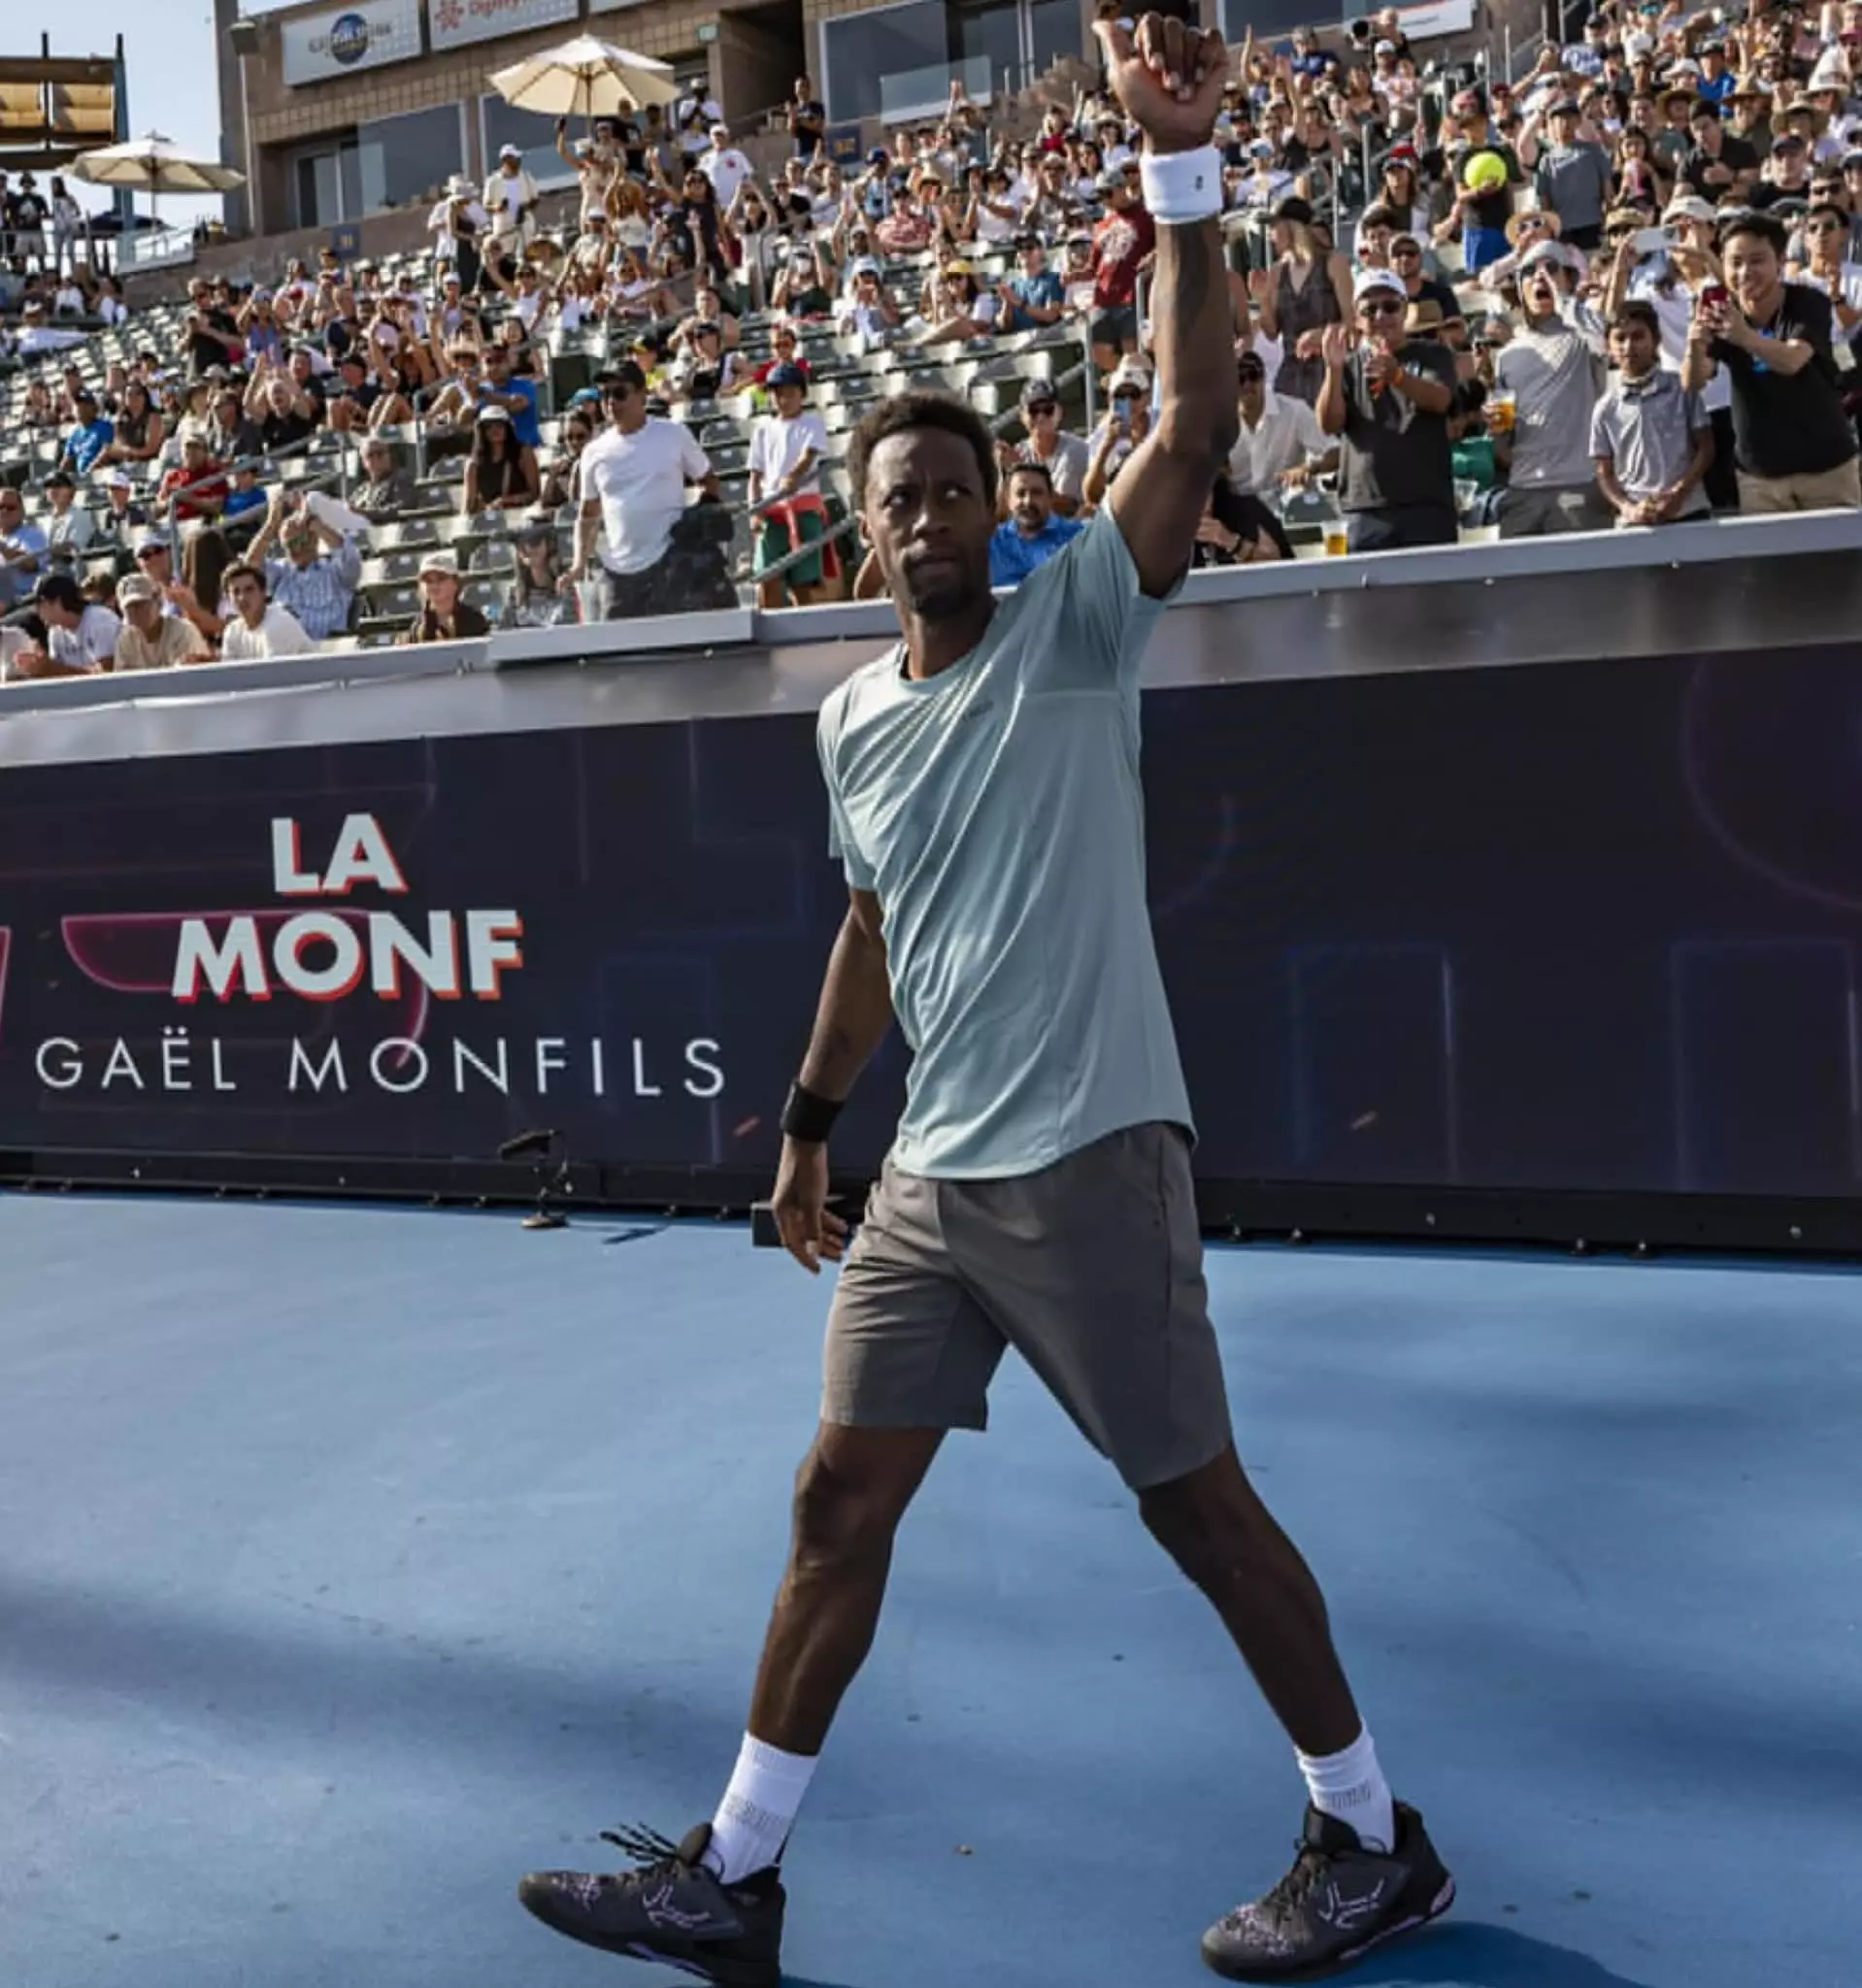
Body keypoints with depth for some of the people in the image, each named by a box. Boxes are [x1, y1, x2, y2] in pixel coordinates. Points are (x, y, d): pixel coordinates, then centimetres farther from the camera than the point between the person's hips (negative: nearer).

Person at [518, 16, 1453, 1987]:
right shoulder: (848, 715, 10)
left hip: (1088, 1162, -6)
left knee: (1198, 1503, 4)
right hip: (926, 1178, 6)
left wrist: (1179, 159, -23)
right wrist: (811, 1118, 20)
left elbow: (1195, 417, -18)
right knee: (839, 1503, 9)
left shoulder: (1075, 624, -6)